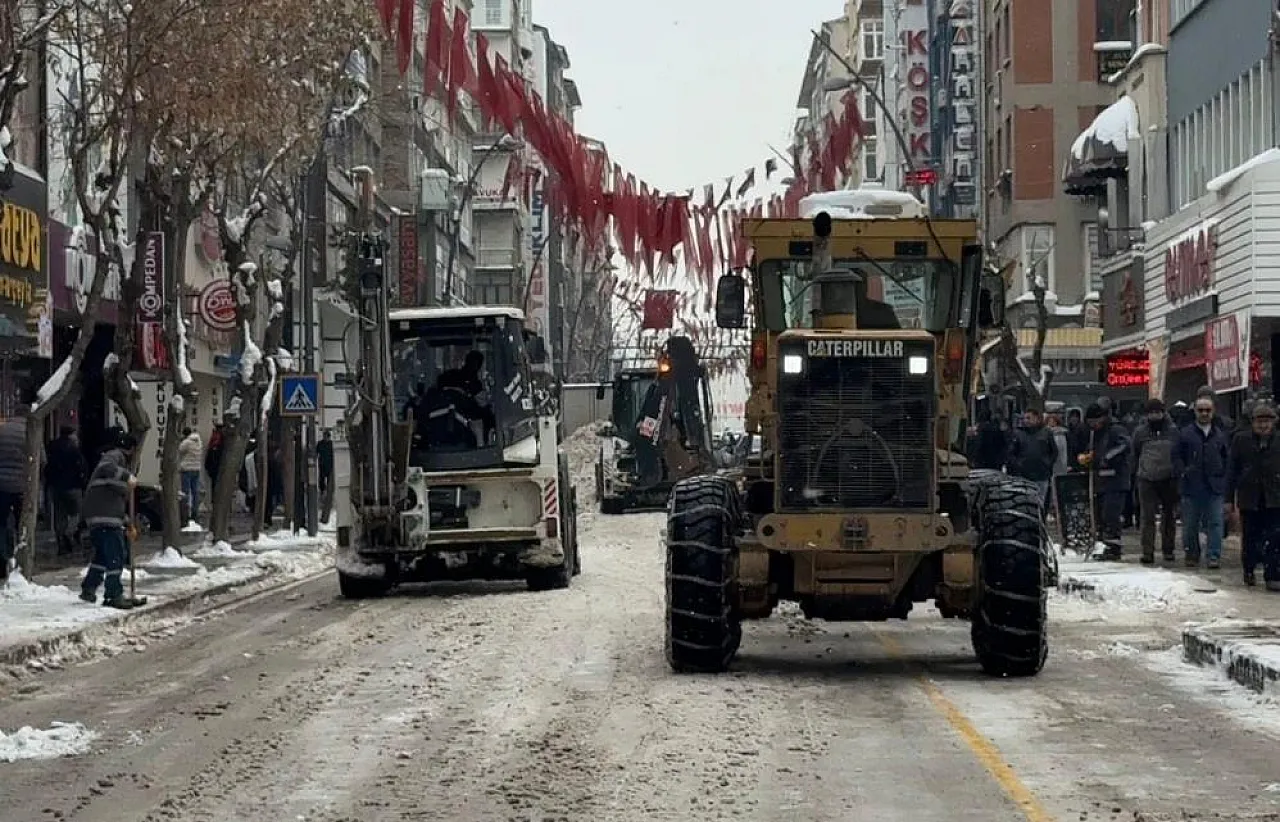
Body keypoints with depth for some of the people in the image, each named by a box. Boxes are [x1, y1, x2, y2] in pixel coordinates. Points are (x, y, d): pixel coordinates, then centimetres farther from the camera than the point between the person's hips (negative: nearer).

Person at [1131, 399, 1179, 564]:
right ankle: (1147, 552, -7)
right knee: (1147, 517, -6)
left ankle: (1168, 550, 21)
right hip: (1147, 479, -1)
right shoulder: (1140, 431, 3)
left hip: (1169, 478, 1)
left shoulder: (1173, 430, 2)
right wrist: (1135, 475, 7)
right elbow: (1134, 455, 10)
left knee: (1169, 516, 10)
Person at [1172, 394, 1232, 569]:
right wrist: (1182, 472, -9)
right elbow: (1176, 456, 4)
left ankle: (1214, 556, -2)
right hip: (1191, 487, -1)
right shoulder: (1185, 434, 3)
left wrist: (1224, 476, 3)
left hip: (1215, 487, 1)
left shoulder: (1221, 435, 10)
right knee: (1190, 524, 7)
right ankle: (1191, 555, 19)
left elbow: (1228, 459, 13)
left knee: (1215, 523, -4)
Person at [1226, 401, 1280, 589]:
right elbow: (1232, 471, 4)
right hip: (1249, 499, 1)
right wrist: (1230, 498, 1)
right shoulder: (1241, 440, 2)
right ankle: (1249, 571, 28)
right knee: (1250, 539, 11)